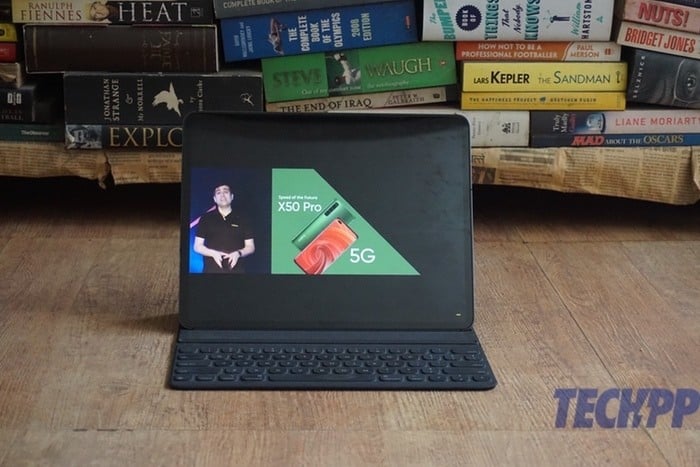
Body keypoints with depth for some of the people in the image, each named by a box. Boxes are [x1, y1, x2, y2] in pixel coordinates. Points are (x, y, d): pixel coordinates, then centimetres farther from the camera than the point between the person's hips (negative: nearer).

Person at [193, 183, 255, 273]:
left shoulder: (241, 220, 10)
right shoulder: (206, 218, 9)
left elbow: (250, 247, 12)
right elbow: (197, 246, 8)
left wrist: (238, 253, -10)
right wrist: (213, 253, -11)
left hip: (236, 270, 0)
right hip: (212, 270, 0)